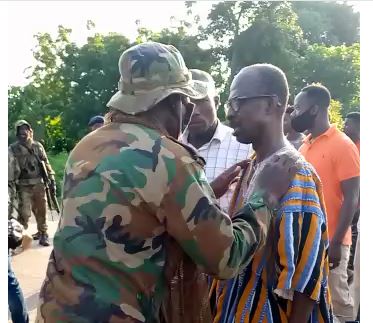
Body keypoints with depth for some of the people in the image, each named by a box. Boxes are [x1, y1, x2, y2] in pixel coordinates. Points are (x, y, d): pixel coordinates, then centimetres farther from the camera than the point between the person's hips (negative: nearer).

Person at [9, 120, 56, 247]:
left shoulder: (38, 146, 9)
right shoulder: (13, 148, 1)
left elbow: (46, 163, 11)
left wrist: (52, 179, 5)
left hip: (39, 184, 3)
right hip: (24, 186, -3)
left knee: (41, 211, 8)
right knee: (24, 213, -8)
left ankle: (43, 234, 19)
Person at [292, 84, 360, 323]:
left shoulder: (343, 145, -10)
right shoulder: (305, 146, 11)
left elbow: (352, 198, -13)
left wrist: (336, 243, -17)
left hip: (329, 242, -7)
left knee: (337, 303, 3)